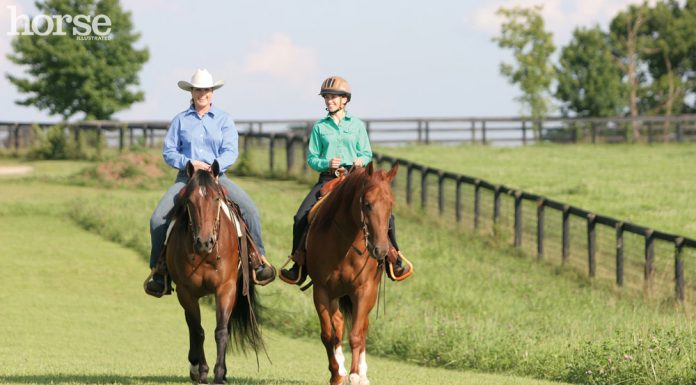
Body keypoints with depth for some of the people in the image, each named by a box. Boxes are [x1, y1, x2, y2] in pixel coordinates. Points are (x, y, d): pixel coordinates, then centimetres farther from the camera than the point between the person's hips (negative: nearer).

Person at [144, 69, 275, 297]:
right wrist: (189, 163, -13)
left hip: (217, 176, -1)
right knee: (158, 218, -18)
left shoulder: (224, 120, 7)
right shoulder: (180, 120, 9)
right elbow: (168, 152, 5)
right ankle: (158, 268, -3)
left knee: (250, 210, -22)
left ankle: (258, 257, -8)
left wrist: (214, 166, -20)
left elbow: (230, 152, -1)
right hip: (186, 176, 1)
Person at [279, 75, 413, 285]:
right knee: (302, 217, -14)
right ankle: (299, 265, -2)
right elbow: (312, 158, 7)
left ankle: (394, 259, 0)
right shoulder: (319, 127, 7)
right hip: (327, 179, 1)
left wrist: (361, 160, -15)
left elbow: (367, 153, 8)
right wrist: (326, 163, -13)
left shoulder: (357, 125, 7)